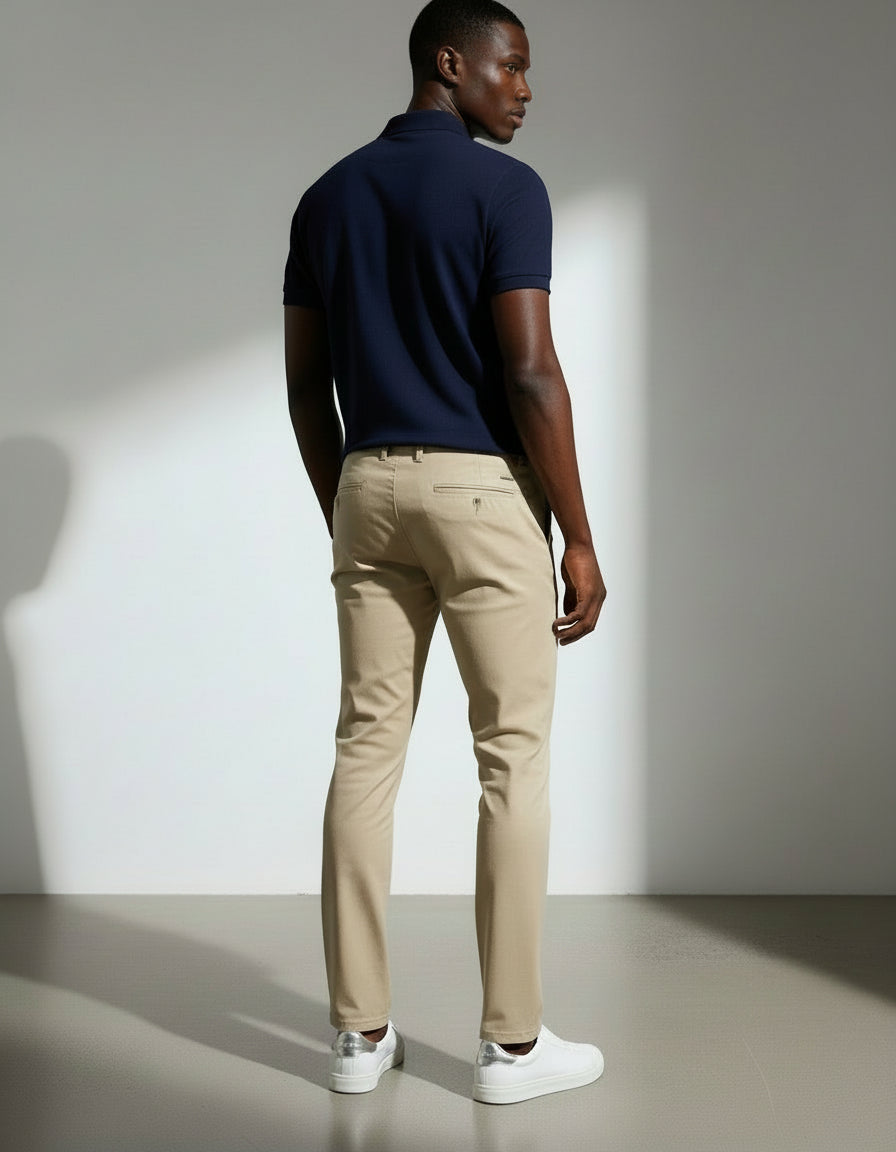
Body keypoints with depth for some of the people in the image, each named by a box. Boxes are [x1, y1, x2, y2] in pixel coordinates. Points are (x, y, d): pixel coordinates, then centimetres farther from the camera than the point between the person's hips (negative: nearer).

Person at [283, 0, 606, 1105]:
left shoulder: (325, 197, 11)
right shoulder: (504, 187, -8)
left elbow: (305, 386, 11)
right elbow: (530, 374, -15)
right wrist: (579, 539, -9)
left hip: (369, 487, 6)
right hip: (484, 492, -6)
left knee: (364, 751, 7)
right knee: (513, 760, 2)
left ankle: (359, 1031, 13)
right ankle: (512, 1041, 8)